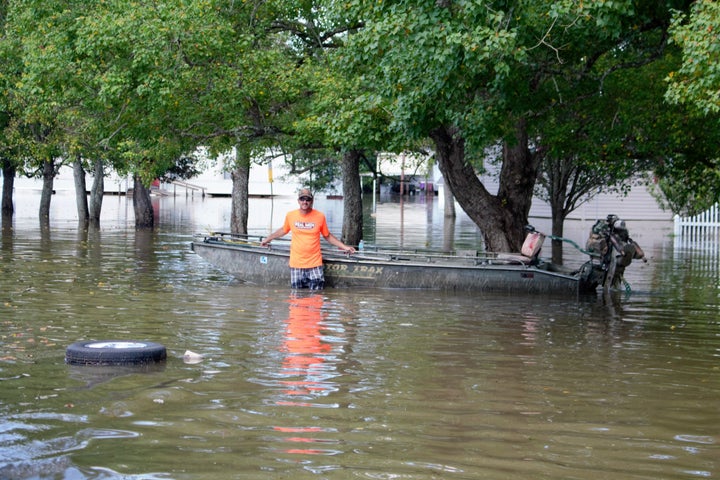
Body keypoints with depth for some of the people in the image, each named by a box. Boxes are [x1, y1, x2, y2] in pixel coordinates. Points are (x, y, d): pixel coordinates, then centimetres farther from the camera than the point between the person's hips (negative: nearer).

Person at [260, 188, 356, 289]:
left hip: (315, 265, -1)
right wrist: (268, 238, 28)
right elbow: (283, 230, 20)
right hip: (296, 265, 1)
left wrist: (344, 247, 5)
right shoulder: (290, 216, 1)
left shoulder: (320, 216, -2)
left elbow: (327, 236, 10)